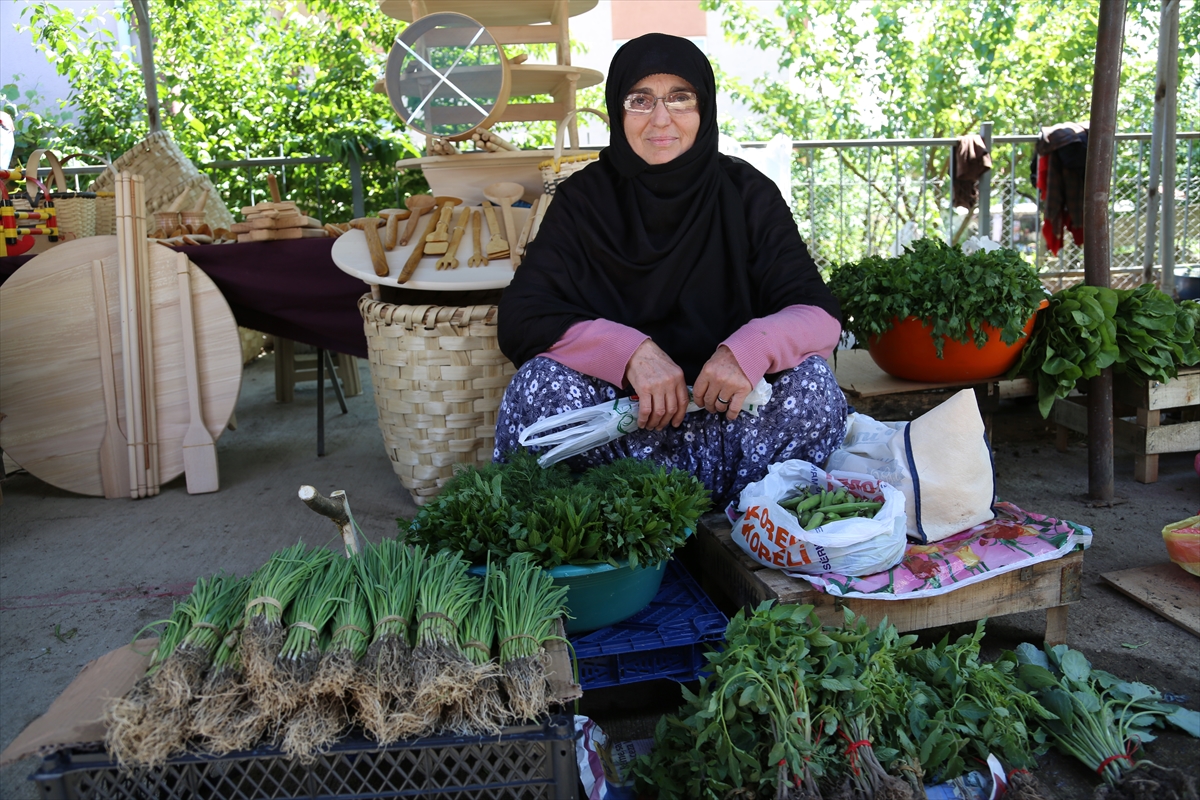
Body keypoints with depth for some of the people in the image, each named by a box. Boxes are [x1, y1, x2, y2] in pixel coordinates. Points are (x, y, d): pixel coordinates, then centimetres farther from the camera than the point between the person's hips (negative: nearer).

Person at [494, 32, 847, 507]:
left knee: (811, 380, -26)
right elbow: (520, 320, -10)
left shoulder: (746, 193, 0)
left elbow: (819, 314, -8)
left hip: (728, 420, 1)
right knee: (540, 380, -27)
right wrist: (632, 352, -27)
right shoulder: (584, 198, 0)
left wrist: (750, 349, -31)